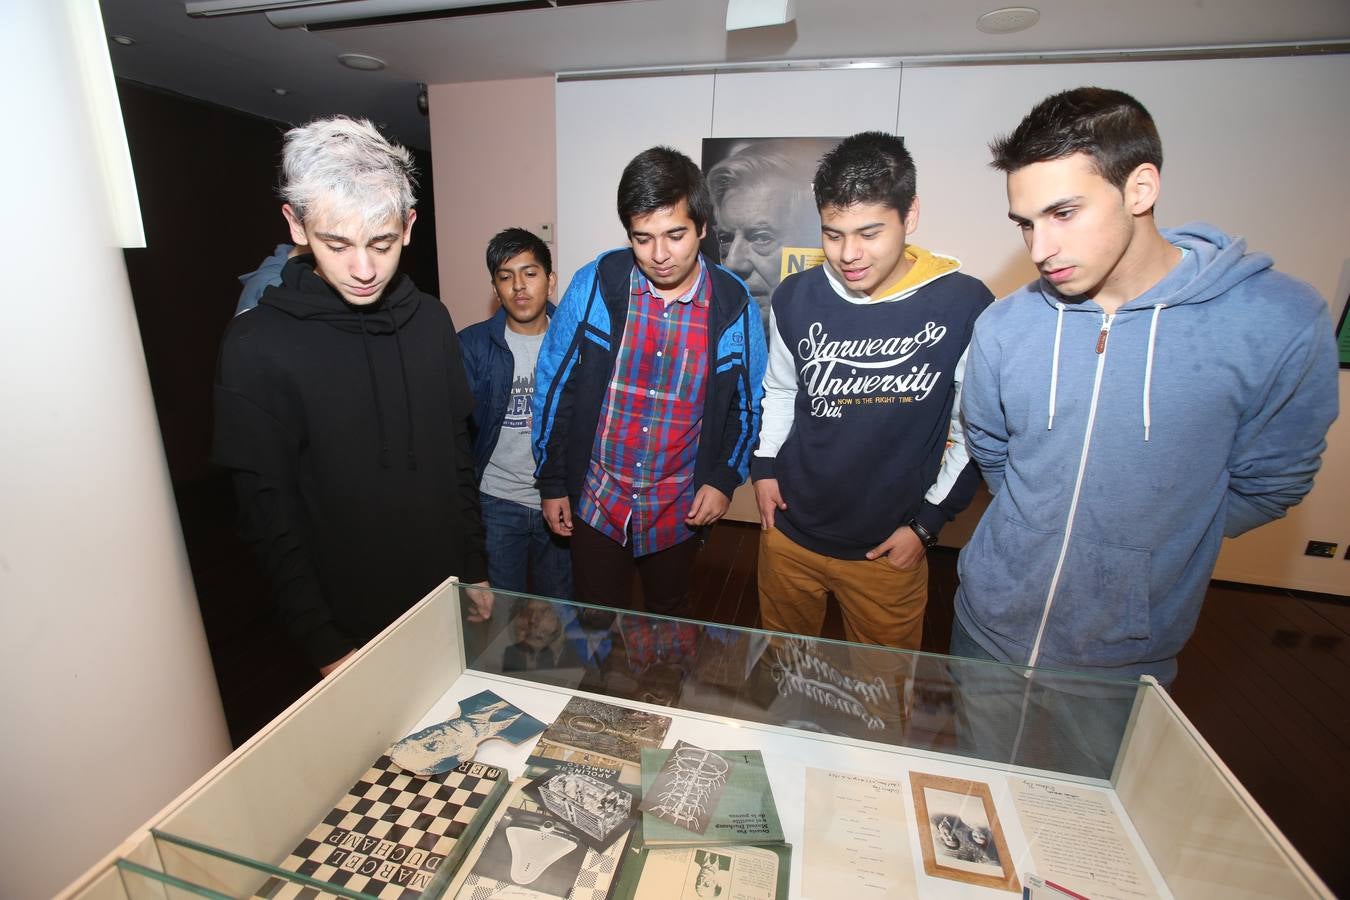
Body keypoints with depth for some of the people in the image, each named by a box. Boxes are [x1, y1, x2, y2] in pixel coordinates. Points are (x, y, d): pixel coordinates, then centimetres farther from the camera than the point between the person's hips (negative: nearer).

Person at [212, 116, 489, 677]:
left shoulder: (430, 321, -2)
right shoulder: (257, 346, -15)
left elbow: (457, 456, 4)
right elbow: (269, 516, -12)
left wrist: (475, 569, 7)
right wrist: (325, 646, -13)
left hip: (445, 599, 4)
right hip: (350, 624, -4)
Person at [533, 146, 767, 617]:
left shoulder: (733, 303, -10)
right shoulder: (595, 284, -13)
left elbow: (747, 404, 3)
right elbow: (555, 386, -4)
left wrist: (725, 478, -6)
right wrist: (551, 482, -1)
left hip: (680, 510, 1)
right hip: (595, 502, 0)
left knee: (670, 620, 24)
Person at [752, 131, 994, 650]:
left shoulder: (964, 306, -16)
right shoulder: (796, 297, -8)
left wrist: (927, 522, -6)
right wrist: (764, 465, -1)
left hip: (890, 547, -2)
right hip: (789, 531, 3)